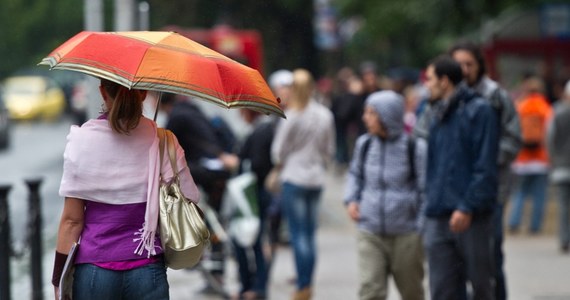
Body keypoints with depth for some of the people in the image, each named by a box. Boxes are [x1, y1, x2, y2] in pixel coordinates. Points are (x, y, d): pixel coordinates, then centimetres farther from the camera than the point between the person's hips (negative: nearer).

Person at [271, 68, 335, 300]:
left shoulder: (291, 116, -14)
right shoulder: (325, 115, 3)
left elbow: (278, 151, -7)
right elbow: (329, 150, 11)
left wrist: (281, 163, 14)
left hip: (294, 178, -5)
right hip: (316, 179, 5)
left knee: (298, 234, -4)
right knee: (309, 234, 11)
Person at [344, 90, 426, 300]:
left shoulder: (414, 148, -10)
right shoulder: (365, 144, 2)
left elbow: (426, 189, -6)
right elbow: (355, 173, 21)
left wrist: (424, 228, -10)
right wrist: (351, 200, 5)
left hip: (406, 235, -2)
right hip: (370, 233, 2)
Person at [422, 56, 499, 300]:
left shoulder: (479, 111, -5)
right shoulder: (436, 115, 16)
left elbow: (485, 166, -12)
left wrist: (468, 207, -18)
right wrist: (429, 202, 10)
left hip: (471, 217, -6)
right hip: (437, 217, 6)